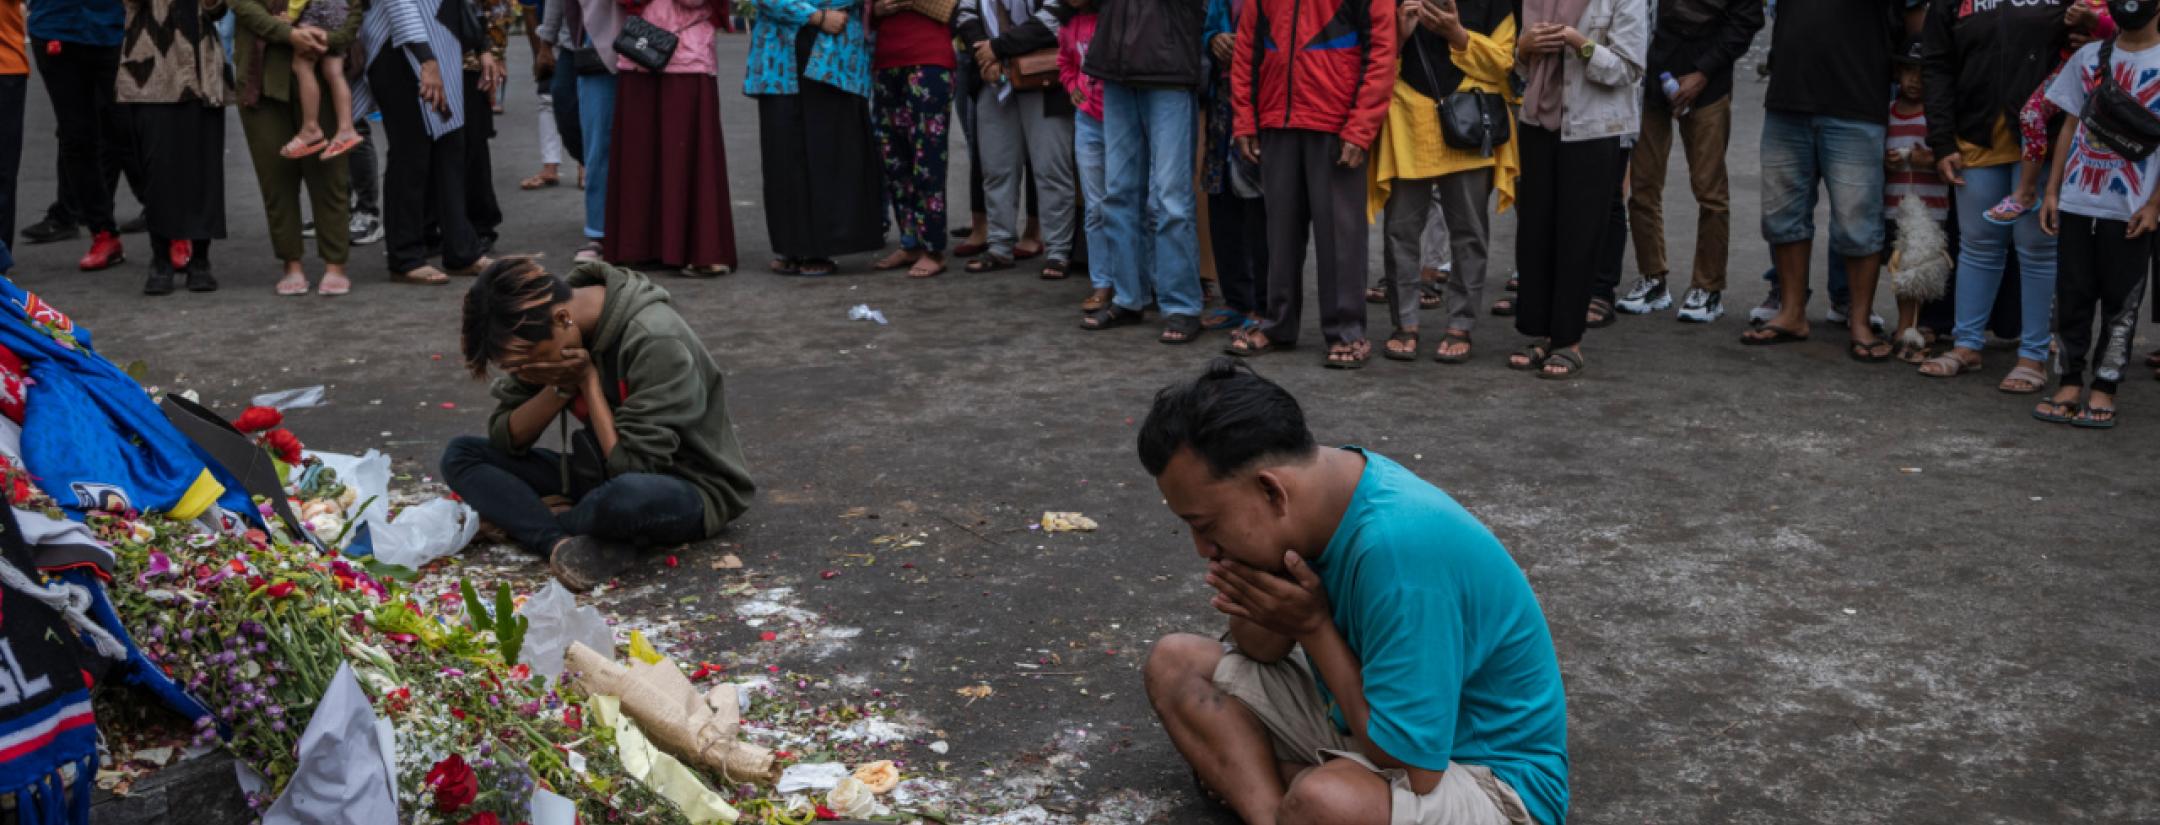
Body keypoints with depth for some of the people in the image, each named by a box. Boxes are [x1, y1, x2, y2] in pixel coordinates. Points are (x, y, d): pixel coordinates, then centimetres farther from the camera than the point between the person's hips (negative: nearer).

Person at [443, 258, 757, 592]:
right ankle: (563, 543, -27)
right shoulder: (542, 328, -5)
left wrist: (588, 380, -21)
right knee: (461, 455, -5)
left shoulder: (657, 343, -26)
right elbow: (505, 439, -4)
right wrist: (561, 387, -19)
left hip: (692, 487, -7)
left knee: (629, 495, -42)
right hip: (602, 476, 7)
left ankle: (518, 519, -12)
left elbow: (633, 465, -25)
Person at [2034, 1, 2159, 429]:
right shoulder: (2089, 57, 10)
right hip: (2076, 202, 4)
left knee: (2121, 303, 1)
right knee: (2072, 296, 5)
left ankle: (2104, 392, 6)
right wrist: (2052, 191, 8)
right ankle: (2070, 386, 11)